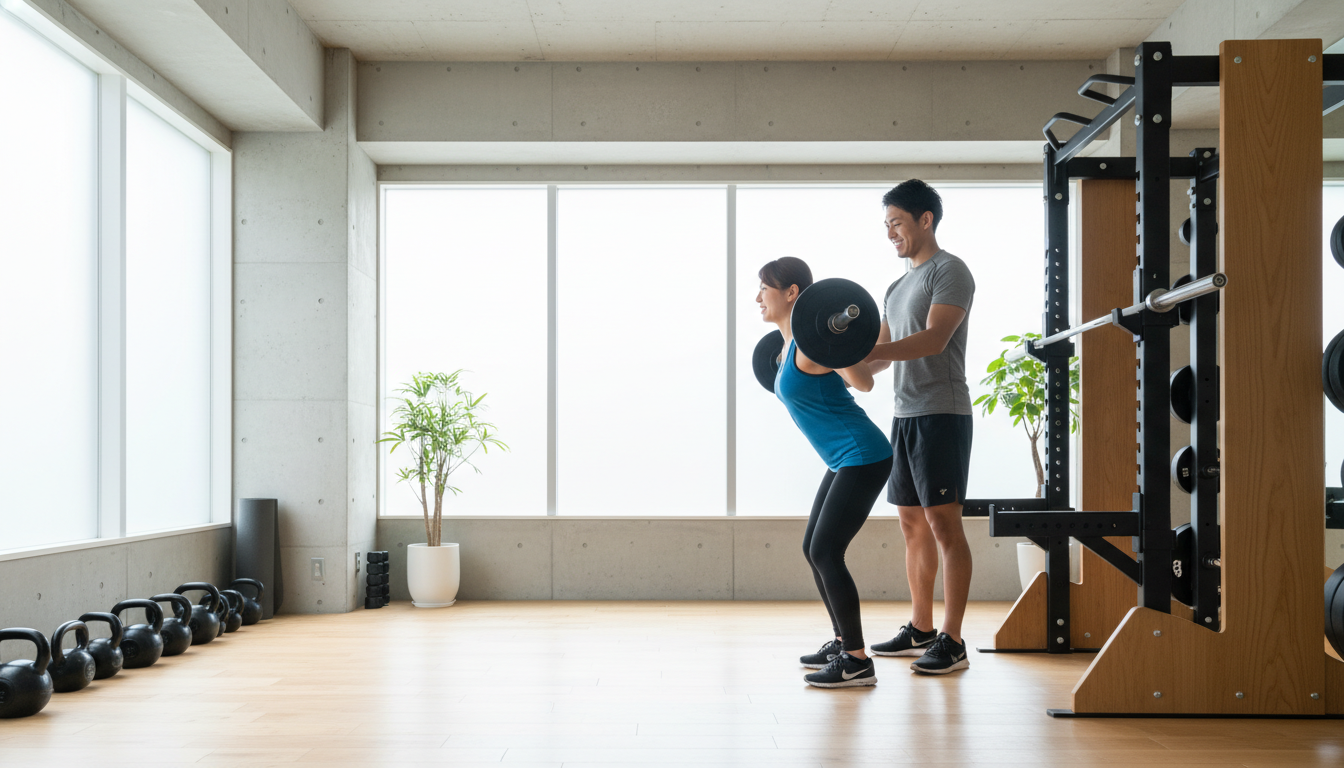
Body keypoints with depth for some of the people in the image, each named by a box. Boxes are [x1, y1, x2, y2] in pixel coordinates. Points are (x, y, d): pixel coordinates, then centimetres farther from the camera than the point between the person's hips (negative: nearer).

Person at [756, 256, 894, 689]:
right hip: (846, 460, 10)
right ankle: (842, 643, 24)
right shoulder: (791, 346, 11)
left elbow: (864, 382, -21)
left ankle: (857, 662, -6)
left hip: (863, 457, -10)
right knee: (813, 549, 13)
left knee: (826, 553, -11)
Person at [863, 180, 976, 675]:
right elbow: (883, 354, 23)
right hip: (905, 415, 9)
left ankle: (952, 641, -6)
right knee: (912, 523, 11)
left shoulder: (949, 271, -7)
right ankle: (919, 630, 20)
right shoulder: (898, 287, 21)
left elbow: (935, 339, -22)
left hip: (941, 415, -9)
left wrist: (867, 351, -33)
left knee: (943, 523, -9)